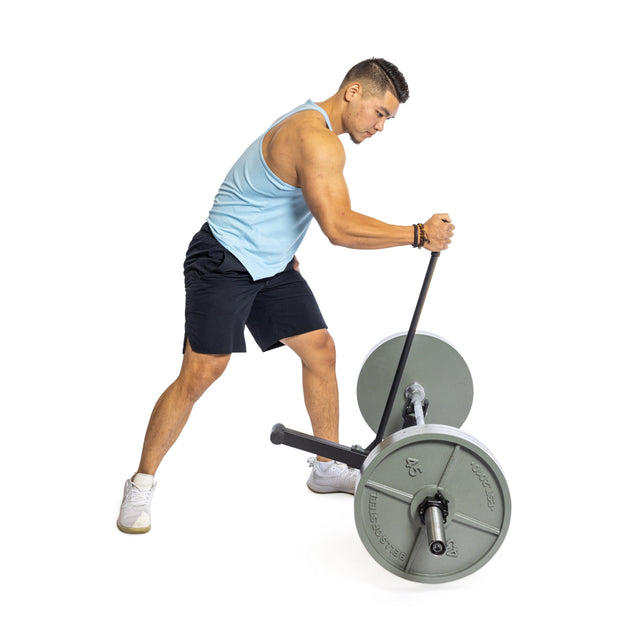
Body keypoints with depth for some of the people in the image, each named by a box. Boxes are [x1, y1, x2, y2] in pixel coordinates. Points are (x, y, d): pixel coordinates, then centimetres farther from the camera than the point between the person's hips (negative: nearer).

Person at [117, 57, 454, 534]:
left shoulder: (313, 124, 10)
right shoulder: (316, 140, -23)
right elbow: (339, 227, -30)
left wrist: (285, 250, 23)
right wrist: (418, 235, -24)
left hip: (271, 263, 10)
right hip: (224, 263, -10)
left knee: (320, 349, 6)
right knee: (202, 373, -13)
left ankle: (327, 468, 18)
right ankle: (142, 484, 1)